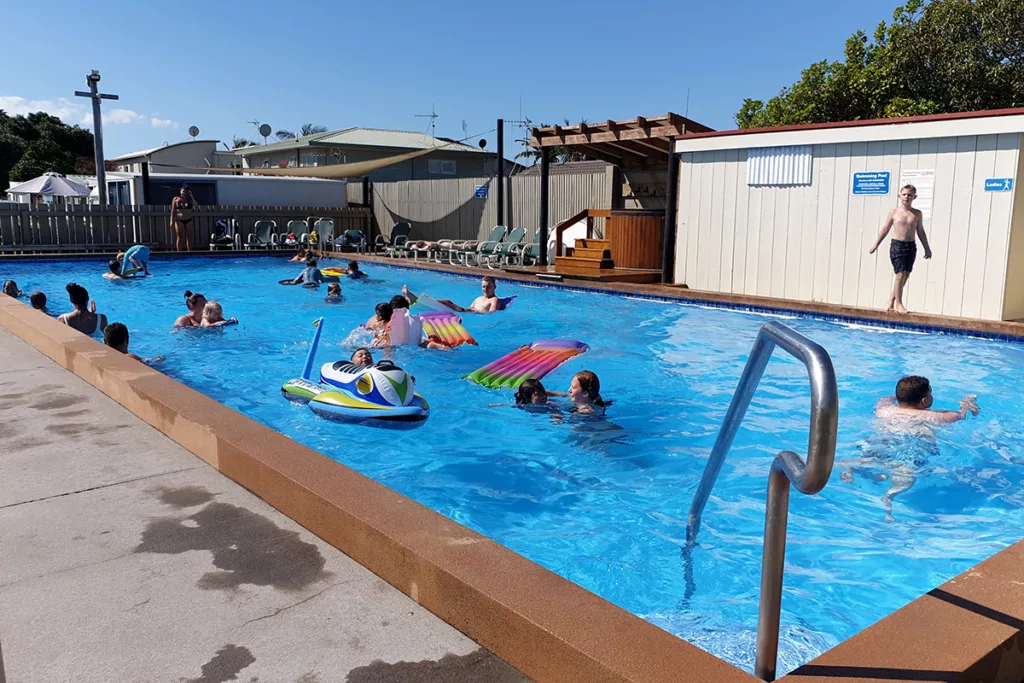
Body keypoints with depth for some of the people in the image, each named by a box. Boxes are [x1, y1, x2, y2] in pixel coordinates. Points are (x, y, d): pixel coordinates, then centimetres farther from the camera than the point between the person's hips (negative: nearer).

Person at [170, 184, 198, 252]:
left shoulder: (190, 199, 7)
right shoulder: (176, 199, 3)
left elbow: (196, 206, -10)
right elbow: (173, 211, 1)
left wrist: (191, 196, -7)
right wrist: (172, 221, -6)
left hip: (188, 221, 2)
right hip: (179, 221, -2)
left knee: (189, 237, 2)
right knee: (180, 237, 0)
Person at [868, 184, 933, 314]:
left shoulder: (917, 214, 7)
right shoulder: (894, 212, 0)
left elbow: (920, 232, 14)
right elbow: (885, 229, 5)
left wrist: (927, 248, 14)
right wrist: (875, 245, 5)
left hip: (911, 246, 4)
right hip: (897, 245, -4)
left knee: (905, 275, 5)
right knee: (900, 274, -10)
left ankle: (891, 300, 18)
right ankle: (898, 303, -4)